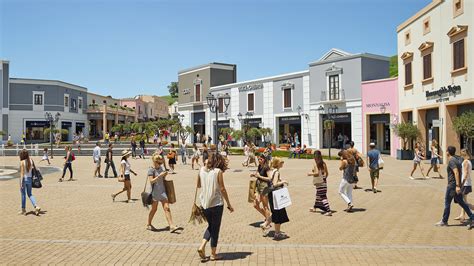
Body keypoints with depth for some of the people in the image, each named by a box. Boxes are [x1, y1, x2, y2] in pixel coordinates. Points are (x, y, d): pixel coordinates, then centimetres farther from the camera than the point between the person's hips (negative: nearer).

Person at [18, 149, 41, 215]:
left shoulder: (22, 162, -13)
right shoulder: (31, 161, 1)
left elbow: (22, 173, -15)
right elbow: (32, 170, 6)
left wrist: (21, 183, -14)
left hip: (24, 179, -5)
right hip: (30, 179, 5)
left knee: (23, 195, 8)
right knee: (30, 194, 15)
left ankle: (23, 210, 18)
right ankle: (36, 207, -3)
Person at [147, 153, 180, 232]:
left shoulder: (160, 168, 10)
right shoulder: (151, 170, -9)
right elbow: (151, 181, -19)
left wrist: (165, 175, -1)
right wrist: (160, 175, -25)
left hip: (162, 191, 6)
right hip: (155, 192, -6)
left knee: (167, 208, -3)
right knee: (154, 209, 8)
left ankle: (171, 226, -6)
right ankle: (149, 225, 28)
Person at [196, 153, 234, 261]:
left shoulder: (202, 170, 3)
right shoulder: (218, 171, -11)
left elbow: (198, 185, 14)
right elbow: (222, 189, -11)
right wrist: (229, 204, -4)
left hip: (204, 203, 5)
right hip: (216, 203, -5)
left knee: (210, 226, 22)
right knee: (215, 228, 9)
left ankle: (202, 246, 6)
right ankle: (213, 254, 17)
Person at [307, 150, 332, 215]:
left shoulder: (315, 164, -13)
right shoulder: (323, 163, 5)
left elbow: (317, 173, -22)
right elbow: (327, 173, 7)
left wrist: (310, 174, -6)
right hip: (324, 181, 7)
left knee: (323, 196, -6)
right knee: (318, 195, 21)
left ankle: (328, 211, -11)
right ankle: (314, 208, 37)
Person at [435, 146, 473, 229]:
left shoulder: (451, 161, -17)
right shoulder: (458, 159, 11)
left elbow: (456, 173, -26)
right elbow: (460, 171, 20)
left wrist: (457, 185, -29)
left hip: (452, 185, -9)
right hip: (457, 184, 9)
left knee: (447, 203, 3)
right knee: (461, 202, 11)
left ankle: (444, 221, 13)